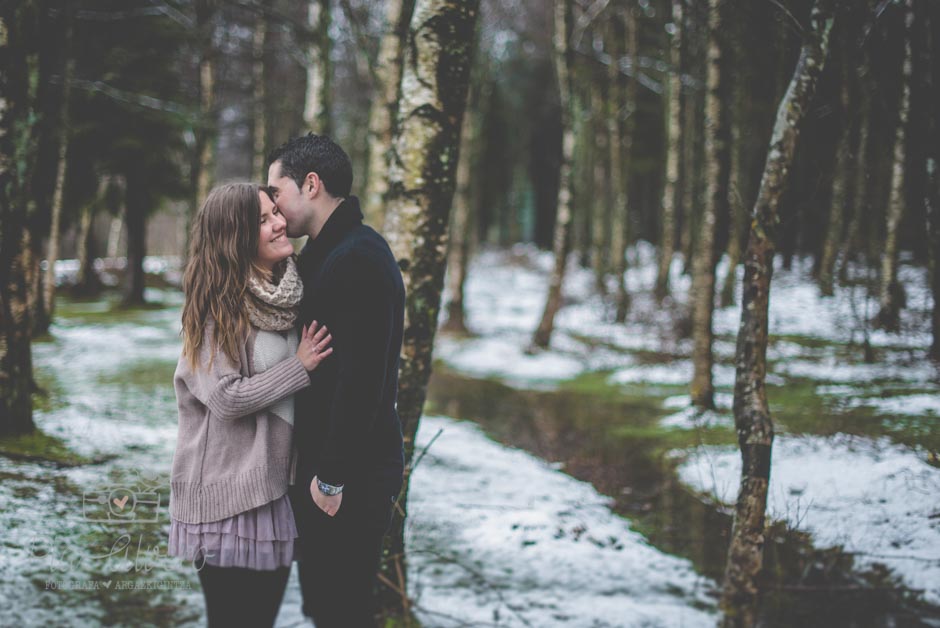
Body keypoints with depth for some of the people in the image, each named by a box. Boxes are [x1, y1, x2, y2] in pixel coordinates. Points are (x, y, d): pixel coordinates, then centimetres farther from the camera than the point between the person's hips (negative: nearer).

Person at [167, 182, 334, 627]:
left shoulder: (289, 294, 6)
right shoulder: (218, 304, -13)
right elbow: (226, 396, -19)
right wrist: (300, 367, -13)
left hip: (277, 484, 6)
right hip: (228, 492, -6)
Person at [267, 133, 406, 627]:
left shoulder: (358, 259, -18)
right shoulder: (323, 254, 15)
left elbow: (361, 378, -25)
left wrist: (332, 477, -22)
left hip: (352, 478, -10)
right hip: (322, 467, 10)